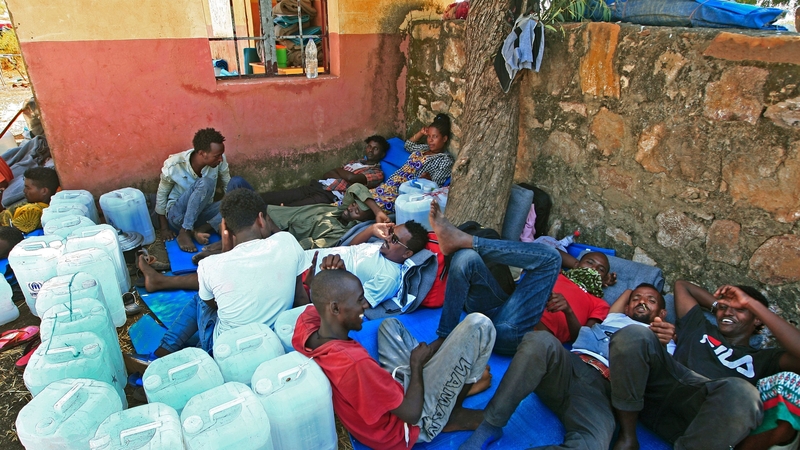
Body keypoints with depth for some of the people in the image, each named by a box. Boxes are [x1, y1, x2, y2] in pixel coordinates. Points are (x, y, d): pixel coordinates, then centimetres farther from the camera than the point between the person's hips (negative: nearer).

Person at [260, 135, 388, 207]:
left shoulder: (377, 173, 5)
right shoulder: (354, 162, 26)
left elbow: (352, 178, -14)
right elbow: (327, 175, 16)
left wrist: (338, 170, 6)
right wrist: (343, 175, -3)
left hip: (330, 196, -7)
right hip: (317, 185, 7)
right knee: (269, 198, -8)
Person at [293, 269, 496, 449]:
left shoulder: (304, 327, -15)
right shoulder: (355, 362, -38)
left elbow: (317, 305, 12)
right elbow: (412, 413, -25)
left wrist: (329, 278, -9)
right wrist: (416, 364, -7)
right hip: (416, 424, -8)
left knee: (389, 325, 28)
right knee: (478, 325, -15)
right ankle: (455, 414, 11)